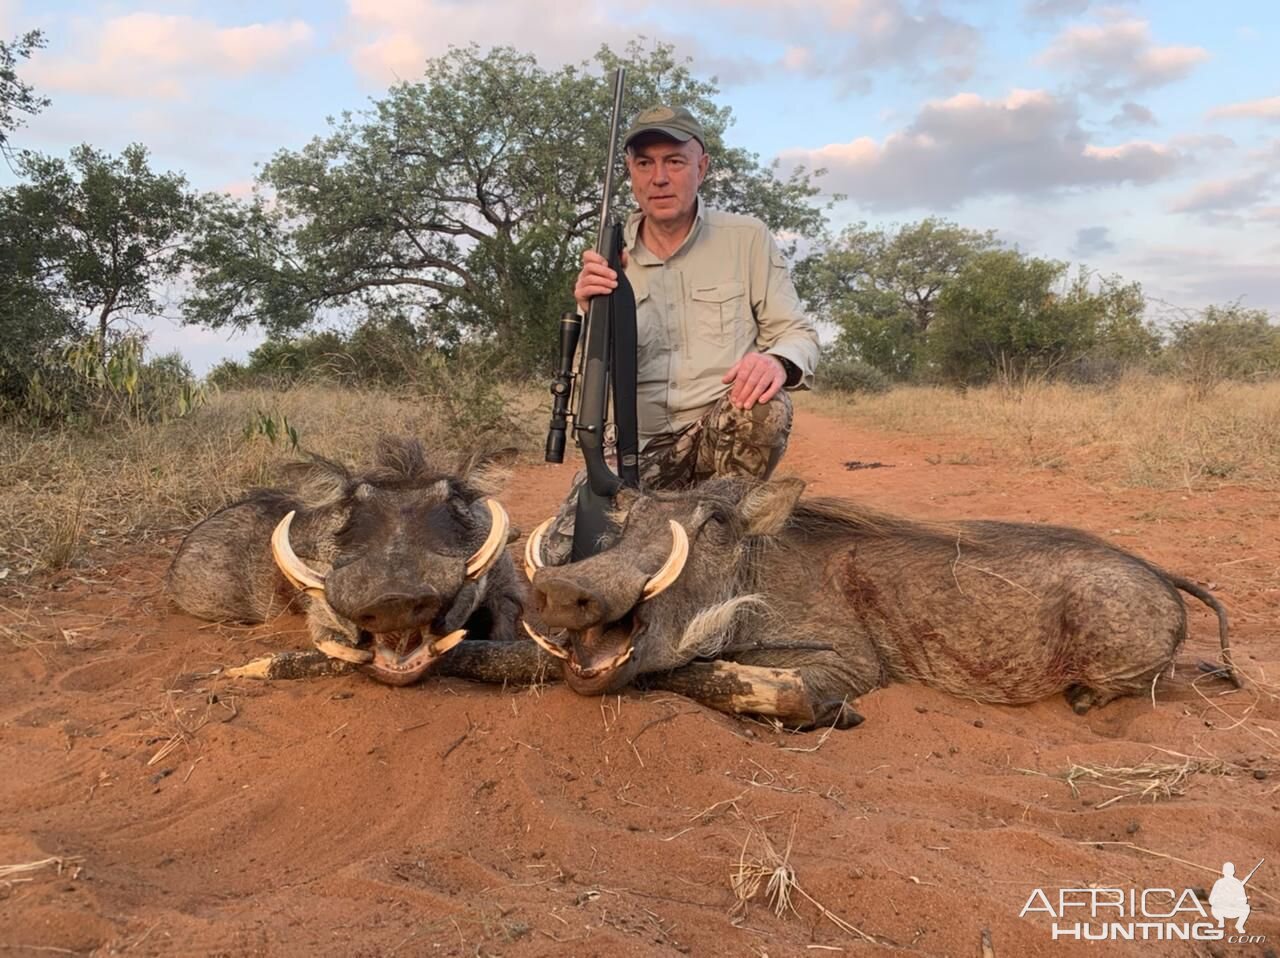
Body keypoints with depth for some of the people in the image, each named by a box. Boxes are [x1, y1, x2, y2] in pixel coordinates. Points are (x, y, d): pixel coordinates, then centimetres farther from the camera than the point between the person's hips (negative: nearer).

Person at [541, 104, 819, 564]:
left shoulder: (747, 238, 2)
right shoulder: (609, 258, 7)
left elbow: (799, 333, 1)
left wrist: (778, 361, -25)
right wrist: (591, 313, -18)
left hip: (728, 434, -1)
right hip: (637, 441, 1)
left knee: (765, 408, -36)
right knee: (562, 552, -22)